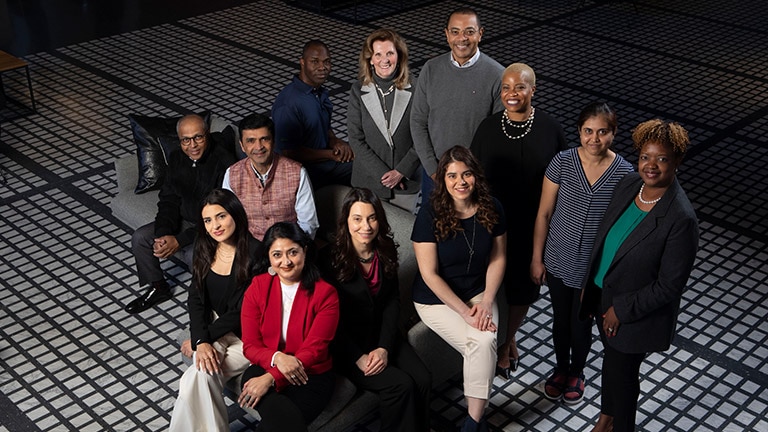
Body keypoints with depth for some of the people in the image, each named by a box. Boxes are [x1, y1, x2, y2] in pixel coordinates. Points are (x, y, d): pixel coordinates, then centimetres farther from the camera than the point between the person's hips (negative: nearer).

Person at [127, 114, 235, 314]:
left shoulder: (223, 162, -26)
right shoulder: (176, 158, -3)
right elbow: (168, 200, 2)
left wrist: (180, 241, -27)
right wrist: (162, 235, -17)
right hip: (184, 220, 7)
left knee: (194, 254, -34)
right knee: (139, 238, -2)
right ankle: (157, 287, 17)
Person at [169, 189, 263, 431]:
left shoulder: (255, 253, -20)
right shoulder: (205, 248, 0)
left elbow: (241, 311, -17)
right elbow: (196, 298, -3)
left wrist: (204, 338, -13)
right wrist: (200, 341, -17)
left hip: (245, 335, -4)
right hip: (215, 326, 4)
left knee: (200, 374, -25)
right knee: (203, 376, -26)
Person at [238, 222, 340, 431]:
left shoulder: (325, 293, -7)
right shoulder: (257, 287, 1)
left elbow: (314, 350, -12)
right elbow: (250, 346, 0)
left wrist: (271, 379, -24)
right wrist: (276, 358, -23)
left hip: (310, 376, -1)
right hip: (264, 368, 1)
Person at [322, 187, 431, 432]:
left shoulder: (385, 252, 0)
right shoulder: (331, 258, -16)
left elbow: (393, 301, 3)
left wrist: (384, 347, -10)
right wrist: (358, 357, -18)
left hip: (382, 335, 5)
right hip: (346, 343, -5)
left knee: (422, 380, -16)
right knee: (400, 384, -22)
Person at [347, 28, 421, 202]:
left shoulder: (413, 90, -6)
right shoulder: (359, 90, -5)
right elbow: (355, 138, -6)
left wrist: (402, 171, -11)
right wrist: (382, 174, -12)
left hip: (406, 179, 0)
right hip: (369, 182, 0)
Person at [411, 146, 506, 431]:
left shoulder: (492, 209, -7)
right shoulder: (429, 215, -18)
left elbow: (497, 258, 2)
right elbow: (429, 274, -16)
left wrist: (486, 302, -11)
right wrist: (465, 312, -20)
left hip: (478, 292, 3)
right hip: (436, 299, -3)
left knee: (485, 342, -24)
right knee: (481, 344, -23)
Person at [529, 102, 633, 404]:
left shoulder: (624, 173, -14)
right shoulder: (562, 162, -14)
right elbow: (544, 214, -5)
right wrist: (537, 258, -2)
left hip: (594, 267, -1)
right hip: (558, 262, 1)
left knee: (581, 324, 18)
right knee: (560, 319, 21)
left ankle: (577, 373, 45)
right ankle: (561, 368, 47)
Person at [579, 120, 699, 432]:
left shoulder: (681, 219, -29)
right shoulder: (628, 184, -8)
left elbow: (669, 286, -23)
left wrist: (621, 310, -18)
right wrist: (588, 284, 9)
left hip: (637, 314, -6)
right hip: (602, 294, 7)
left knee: (622, 373, 14)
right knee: (610, 359, 28)